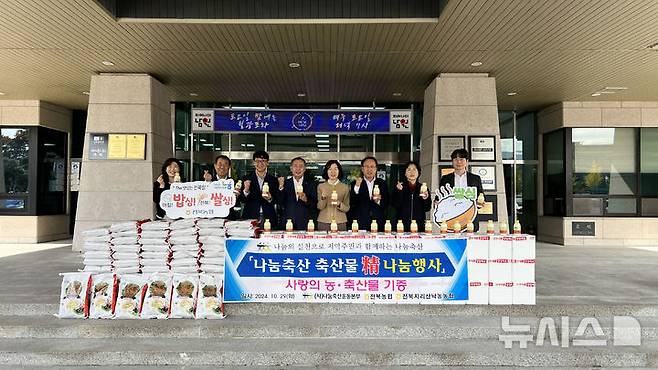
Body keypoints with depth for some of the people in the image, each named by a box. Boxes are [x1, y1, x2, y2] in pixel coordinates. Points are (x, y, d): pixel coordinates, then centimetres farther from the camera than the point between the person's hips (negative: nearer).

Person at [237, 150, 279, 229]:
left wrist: (270, 199, -13)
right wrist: (246, 190, -17)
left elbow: (277, 200, 7)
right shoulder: (246, 179, 7)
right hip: (250, 217, -1)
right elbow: (241, 200, 1)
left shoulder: (273, 180, 9)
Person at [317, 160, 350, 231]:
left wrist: (339, 204, -15)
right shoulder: (321, 186, 6)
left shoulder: (345, 187, 5)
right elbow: (319, 207, 2)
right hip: (323, 222, 0)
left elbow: (347, 208, 5)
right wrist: (323, 198, -17)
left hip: (340, 222, 0)